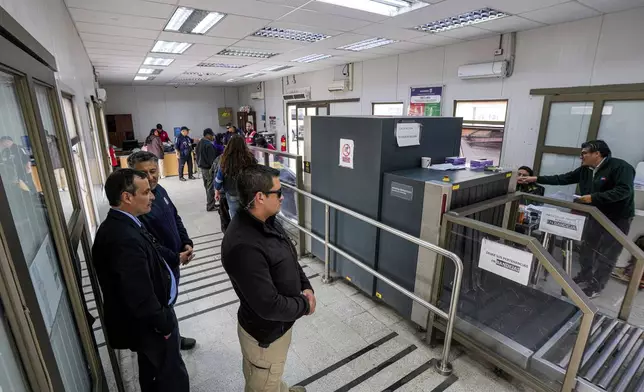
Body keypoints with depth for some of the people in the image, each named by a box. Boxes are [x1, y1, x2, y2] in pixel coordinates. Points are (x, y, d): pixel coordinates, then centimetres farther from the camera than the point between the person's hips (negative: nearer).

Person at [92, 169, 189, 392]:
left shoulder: (118, 224, -2)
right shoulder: (124, 238, -34)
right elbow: (141, 298, -30)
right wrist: (164, 323, -17)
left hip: (149, 319, 9)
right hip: (150, 324, -9)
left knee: (153, 374, 30)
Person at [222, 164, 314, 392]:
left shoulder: (267, 221, -7)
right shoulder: (244, 246, -37)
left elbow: (290, 259, 7)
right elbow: (269, 306, -34)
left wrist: (306, 287, -7)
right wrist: (305, 305, -17)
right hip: (265, 333, -8)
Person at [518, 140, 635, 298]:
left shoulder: (620, 167, -20)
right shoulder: (585, 170, 1)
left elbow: (624, 191, -29)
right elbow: (561, 179, 1)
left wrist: (593, 197, -30)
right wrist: (535, 179, -4)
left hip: (618, 218, -7)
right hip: (596, 215, 7)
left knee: (606, 254, 2)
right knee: (587, 247, 14)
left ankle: (596, 286, 14)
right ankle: (585, 276, 32)